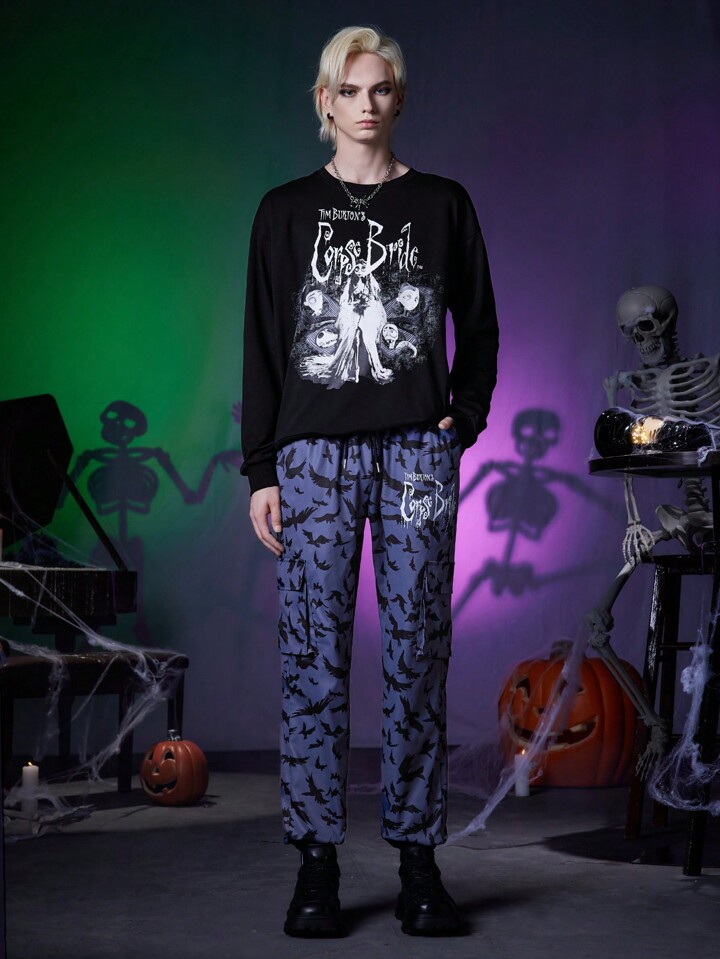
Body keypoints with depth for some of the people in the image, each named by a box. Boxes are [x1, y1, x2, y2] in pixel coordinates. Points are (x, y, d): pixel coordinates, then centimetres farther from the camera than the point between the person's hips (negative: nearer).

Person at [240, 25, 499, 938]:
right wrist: (261, 470, 2)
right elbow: (262, 344, 7)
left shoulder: (442, 204, 11)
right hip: (314, 454, 0)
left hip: (415, 452, 0)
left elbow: (479, 327, 15)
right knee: (314, 657, -2)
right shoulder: (287, 210, 10)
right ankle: (316, 863, 5)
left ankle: (418, 861, 8)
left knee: (417, 655, 0)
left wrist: (462, 421, 1)